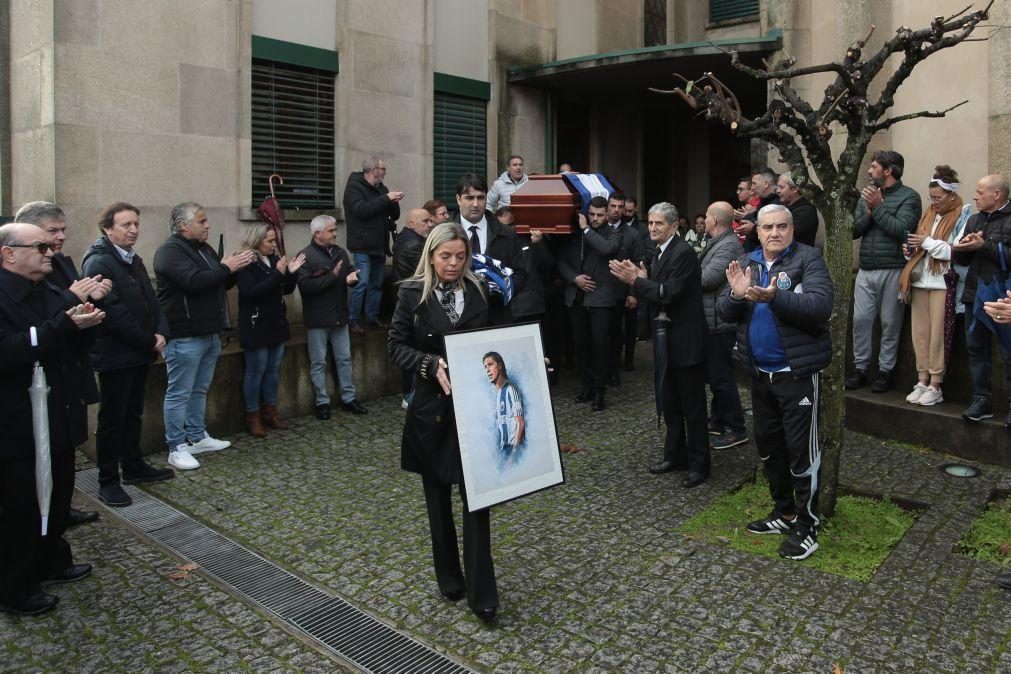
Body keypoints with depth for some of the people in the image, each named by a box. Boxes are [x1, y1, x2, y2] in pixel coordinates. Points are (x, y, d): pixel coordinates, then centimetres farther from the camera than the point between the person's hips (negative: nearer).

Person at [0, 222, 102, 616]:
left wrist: (84, 324, -5)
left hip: (59, 420, 8)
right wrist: (64, 325, -30)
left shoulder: (52, 294, 11)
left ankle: (52, 561, 39)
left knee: (58, 499, 20)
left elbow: (75, 350, 16)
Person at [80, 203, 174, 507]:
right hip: (115, 354, -8)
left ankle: (133, 466, 31)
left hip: (140, 353, 9)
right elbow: (113, 313, -22)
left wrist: (161, 332, -4)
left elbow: (151, 300, 14)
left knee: (133, 413, 18)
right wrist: (150, 341, -16)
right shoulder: (99, 263, -16)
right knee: (112, 419, 1)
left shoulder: (134, 260, 13)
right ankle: (108, 482, 10)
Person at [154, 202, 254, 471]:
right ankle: (177, 448, 4)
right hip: (184, 337, -9)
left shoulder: (204, 249, 16)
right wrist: (226, 268, -17)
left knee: (200, 390, 17)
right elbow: (194, 281, -27)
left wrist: (235, 267, 1)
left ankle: (197, 437, 28)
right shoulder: (170, 251, -13)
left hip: (210, 333, 9)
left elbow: (221, 284, 21)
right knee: (179, 393, -2)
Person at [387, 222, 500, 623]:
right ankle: (449, 576, 31)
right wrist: (432, 364, -19)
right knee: (438, 493, 12)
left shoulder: (477, 292, 4)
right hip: (431, 407, 0)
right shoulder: (412, 293, -3)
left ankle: (481, 593, 2)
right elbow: (395, 346, -4)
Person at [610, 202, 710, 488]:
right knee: (669, 402, 18)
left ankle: (699, 464, 12)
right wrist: (640, 280, -6)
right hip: (666, 339, 9)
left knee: (692, 406, 1)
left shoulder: (683, 253, -17)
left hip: (685, 340, -9)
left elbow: (669, 293, -24)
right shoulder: (661, 251, 11)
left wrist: (635, 281, -21)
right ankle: (675, 455, 31)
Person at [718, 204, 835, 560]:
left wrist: (775, 297, -36)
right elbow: (724, 312, 2)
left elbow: (821, 305, -24)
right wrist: (736, 295, -20)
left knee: (801, 449, 0)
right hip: (759, 371, 7)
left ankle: (806, 525, 15)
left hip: (797, 372, -6)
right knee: (768, 445, 17)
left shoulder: (809, 259, -10)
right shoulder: (746, 263, 7)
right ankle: (784, 512, 35)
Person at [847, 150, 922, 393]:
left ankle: (885, 371, 13)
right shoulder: (867, 195, 14)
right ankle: (860, 369, 13)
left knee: (890, 323, 3)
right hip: (866, 270, 5)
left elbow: (902, 230, -16)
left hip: (892, 270, -5)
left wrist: (878, 207, -11)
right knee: (860, 320, 3)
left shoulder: (908, 197, -3)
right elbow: (854, 231, 8)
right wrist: (868, 213, -9)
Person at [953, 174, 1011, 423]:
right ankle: (982, 400, 18)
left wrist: (984, 246, -19)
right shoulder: (975, 220, 16)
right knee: (977, 349, 10)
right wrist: (963, 246, -5)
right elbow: (961, 259, 15)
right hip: (975, 296, 7)